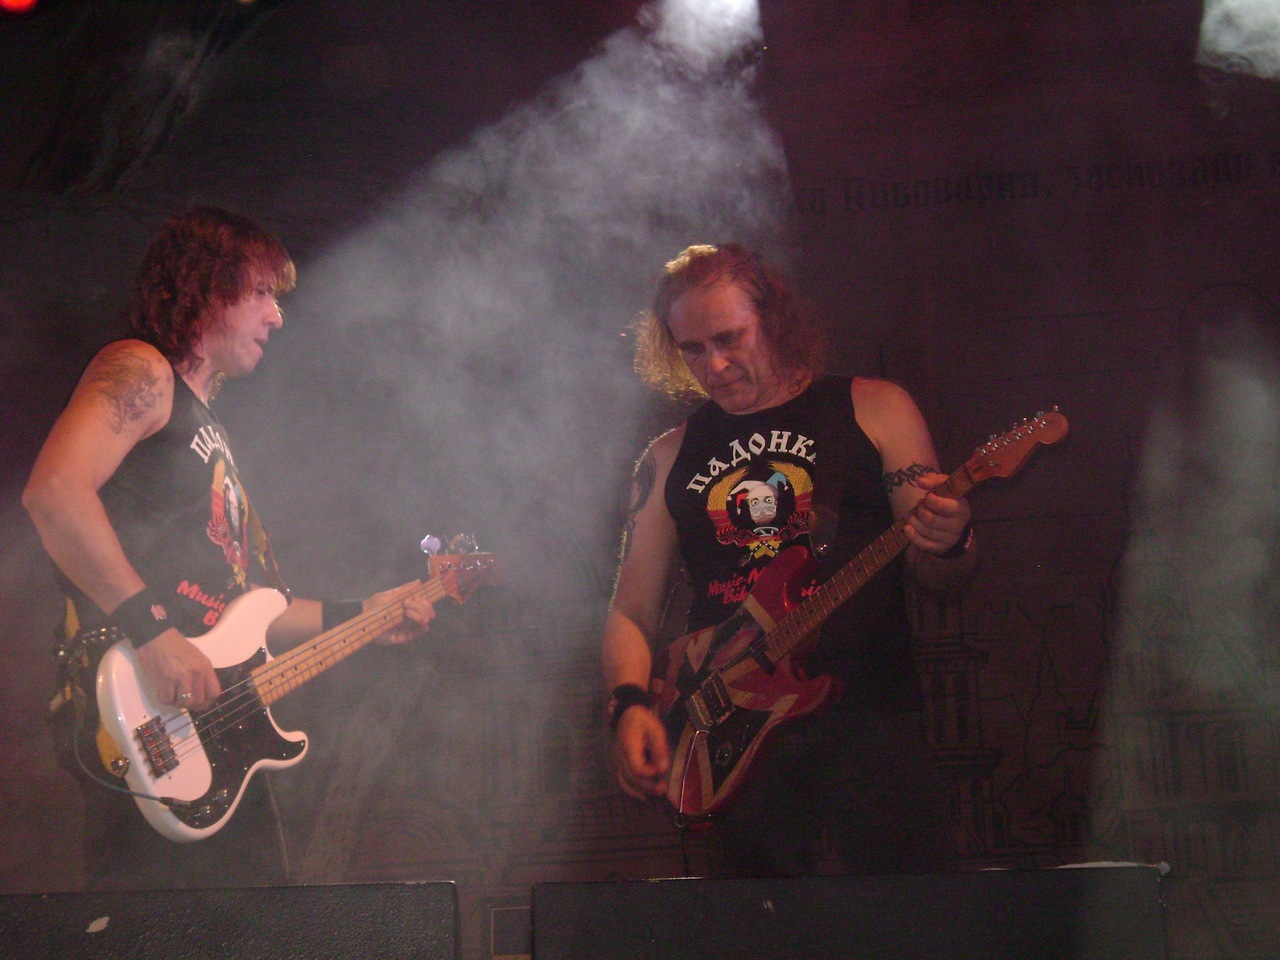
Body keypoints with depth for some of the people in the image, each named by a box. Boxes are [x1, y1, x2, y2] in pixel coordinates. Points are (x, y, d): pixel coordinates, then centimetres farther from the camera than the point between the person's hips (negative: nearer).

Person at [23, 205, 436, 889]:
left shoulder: (203, 424, 26)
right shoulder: (141, 372, -2)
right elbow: (52, 492, -22)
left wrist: (356, 616, 27)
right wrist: (150, 629, -25)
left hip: (215, 737, 10)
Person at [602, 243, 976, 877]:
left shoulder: (872, 410, 8)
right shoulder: (669, 459, 15)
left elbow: (939, 580, 7)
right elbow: (632, 611, 15)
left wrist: (947, 544, -17)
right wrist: (630, 706, -4)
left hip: (868, 714, -2)